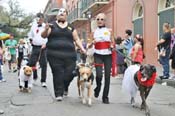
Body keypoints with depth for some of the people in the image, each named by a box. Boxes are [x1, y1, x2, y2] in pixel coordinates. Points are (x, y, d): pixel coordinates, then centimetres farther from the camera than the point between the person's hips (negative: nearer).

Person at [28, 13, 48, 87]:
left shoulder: (46, 27, -3)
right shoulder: (34, 26, 12)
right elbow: (30, 35, 28)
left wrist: (45, 43, -21)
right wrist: (31, 39, 11)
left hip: (42, 48, -4)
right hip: (35, 47, 4)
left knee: (43, 64, -2)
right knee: (31, 63, 1)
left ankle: (43, 81, 6)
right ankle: (34, 77, 23)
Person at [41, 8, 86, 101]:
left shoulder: (71, 27, 16)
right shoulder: (52, 25, 9)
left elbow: (76, 39, 15)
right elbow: (44, 36, 3)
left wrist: (82, 48, 2)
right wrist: (46, 29, -18)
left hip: (69, 55, 2)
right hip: (55, 55, -2)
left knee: (69, 74, -2)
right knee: (58, 74, -7)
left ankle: (65, 88, 27)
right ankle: (59, 93, 3)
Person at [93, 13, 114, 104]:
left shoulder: (109, 31, 6)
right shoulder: (94, 32, 7)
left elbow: (112, 43, 13)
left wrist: (112, 46, -9)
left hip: (108, 55, 0)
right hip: (98, 55, 0)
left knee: (107, 76, -3)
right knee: (99, 75, -16)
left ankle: (105, 97, 8)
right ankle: (98, 87, 17)